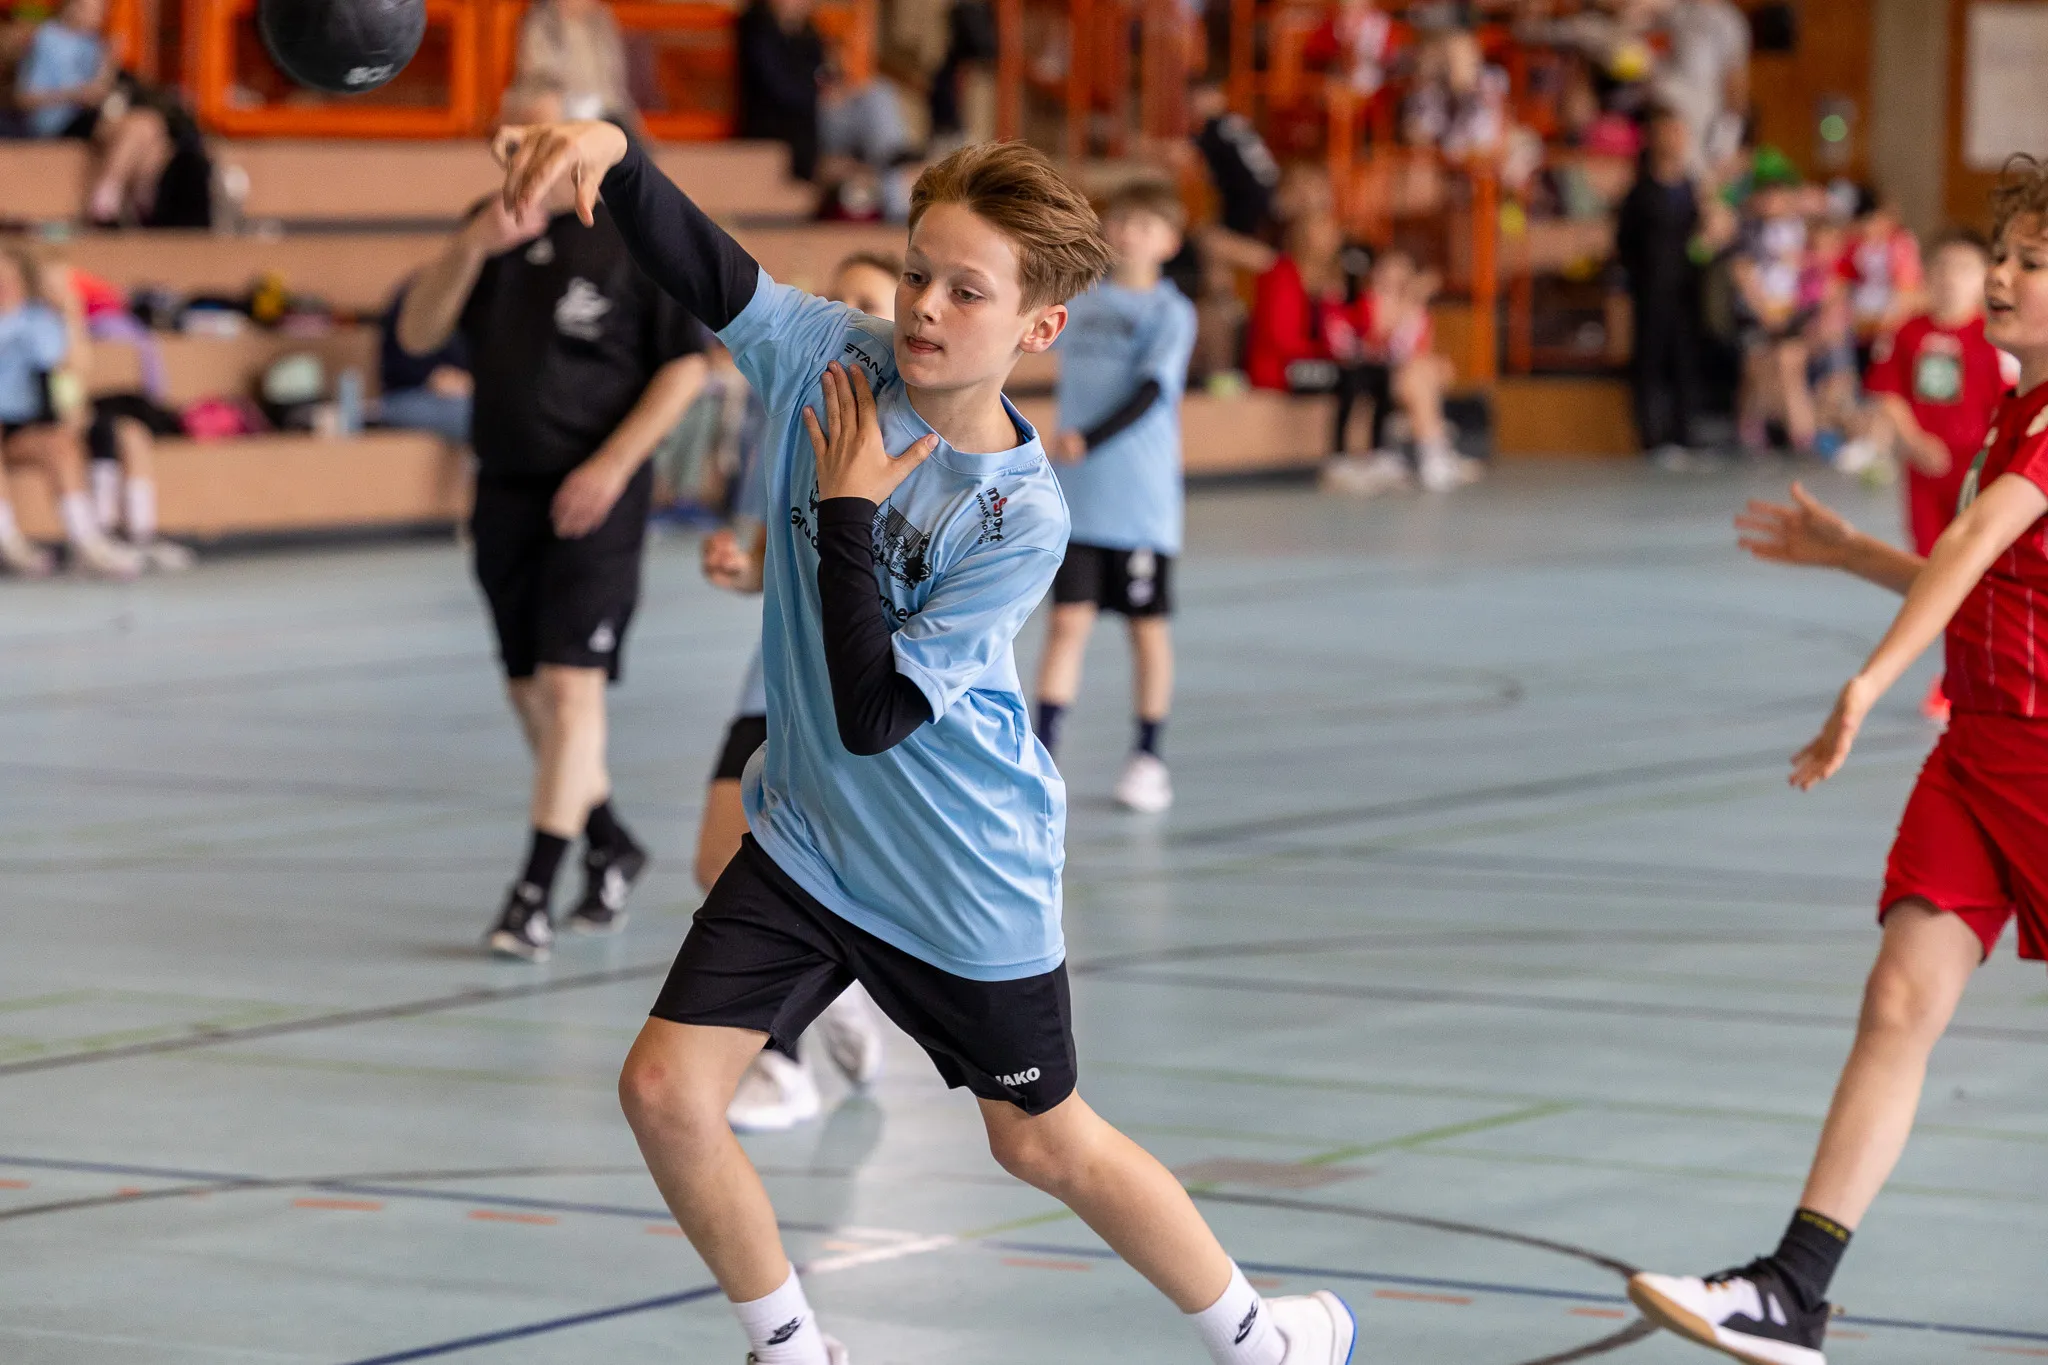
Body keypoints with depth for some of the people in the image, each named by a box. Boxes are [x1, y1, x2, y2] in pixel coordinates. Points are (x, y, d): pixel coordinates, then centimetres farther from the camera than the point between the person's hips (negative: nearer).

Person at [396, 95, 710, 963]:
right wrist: (474, 246, -14)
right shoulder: (492, 228, 8)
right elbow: (417, 336, 2)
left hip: (596, 495, -6)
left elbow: (686, 364, -5)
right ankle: (610, 849, 33)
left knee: (570, 685, -13)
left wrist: (613, 465, -13)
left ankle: (535, 890, -12)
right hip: (506, 490, 6)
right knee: (528, 690, 13)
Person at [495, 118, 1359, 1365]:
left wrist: (848, 508, -24)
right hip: (806, 834, 4)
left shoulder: (1020, 516, -23)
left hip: (966, 876, -4)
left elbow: (874, 715, -26)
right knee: (666, 1090, -6)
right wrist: (610, 151, -47)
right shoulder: (839, 360, -11)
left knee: (1043, 1142, 11)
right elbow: (700, 266, -26)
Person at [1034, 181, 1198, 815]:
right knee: (1068, 621, -1)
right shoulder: (1082, 300, 8)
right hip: (1075, 500, 4)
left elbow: (1152, 392, -19)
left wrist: (1089, 441, -29)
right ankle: (1041, 756, -2)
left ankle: (1148, 757, 18)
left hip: (1142, 502, -4)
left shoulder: (1170, 313, -7)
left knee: (1147, 626, 6)